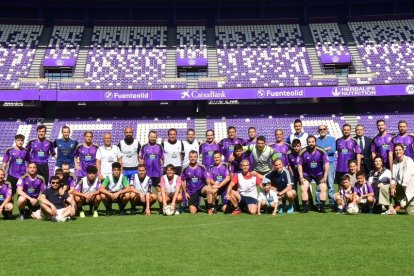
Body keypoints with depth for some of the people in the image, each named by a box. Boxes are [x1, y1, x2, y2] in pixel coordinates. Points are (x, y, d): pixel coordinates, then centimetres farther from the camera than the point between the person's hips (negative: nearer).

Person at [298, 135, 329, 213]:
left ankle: (322, 207, 3)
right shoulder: (303, 152, -15)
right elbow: (300, 165, -6)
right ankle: (305, 207, -3)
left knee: (323, 188, -9)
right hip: (307, 174, 0)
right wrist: (301, 177, -10)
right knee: (303, 189, -13)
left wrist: (325, 177, -13)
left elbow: (326, 164, -12)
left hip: (319, 174, 0)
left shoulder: (321, 151, -16)